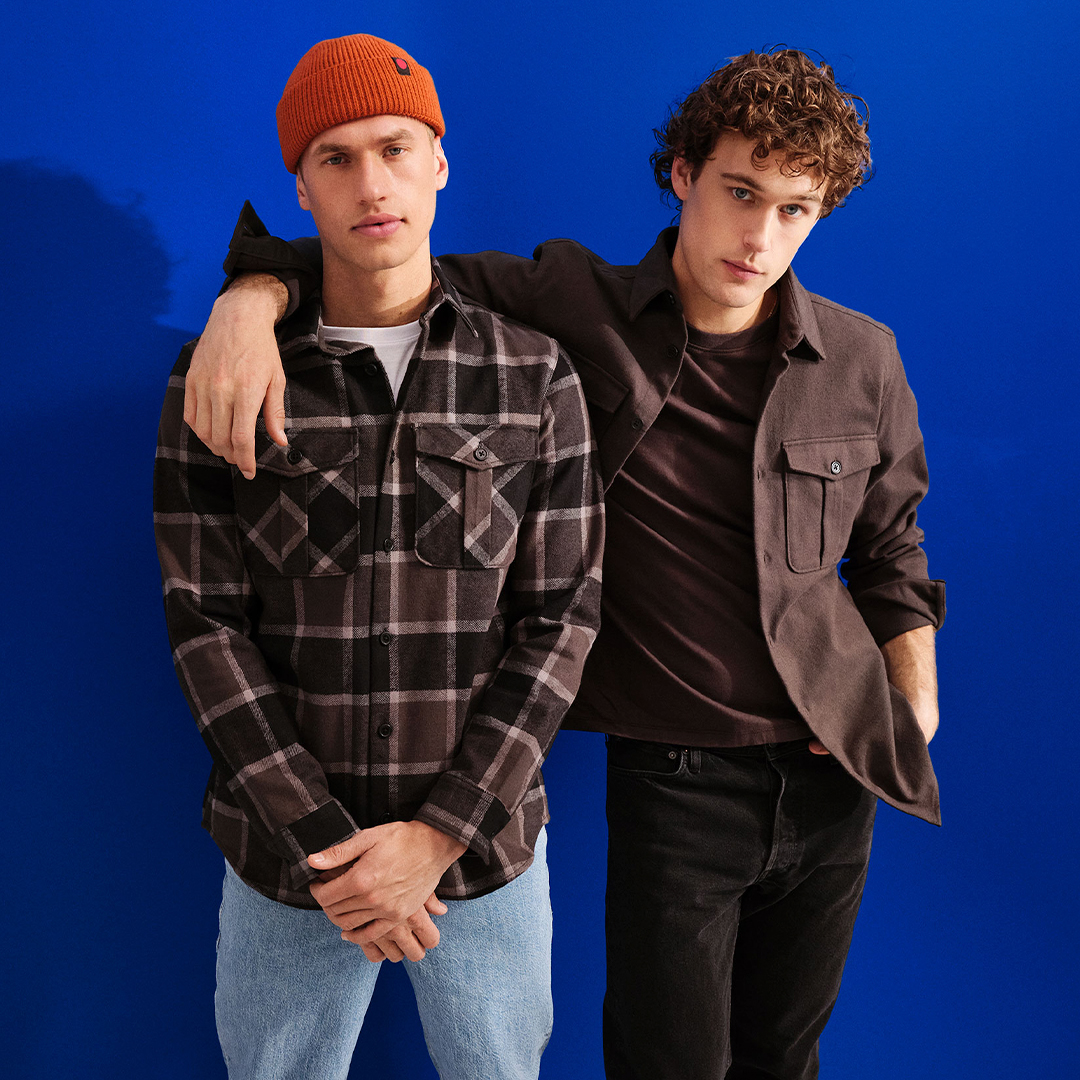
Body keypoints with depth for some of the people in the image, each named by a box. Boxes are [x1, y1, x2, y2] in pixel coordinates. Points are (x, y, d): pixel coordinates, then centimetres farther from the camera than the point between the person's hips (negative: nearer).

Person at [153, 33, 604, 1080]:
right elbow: (205, 625, -7)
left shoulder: (535, 378, -6)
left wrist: (439, 835, -14)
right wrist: (323, 845, -14)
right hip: (288, 849, 0)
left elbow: (559, 617, -7)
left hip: (484, 841, 1)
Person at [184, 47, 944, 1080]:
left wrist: (918, 698, 0)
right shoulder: (578, 312, -10)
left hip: (832, 774, 4)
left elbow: (891, 549, 12)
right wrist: (253, 295, -24)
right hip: (673, 778, -3)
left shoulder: (863, 359, -1)